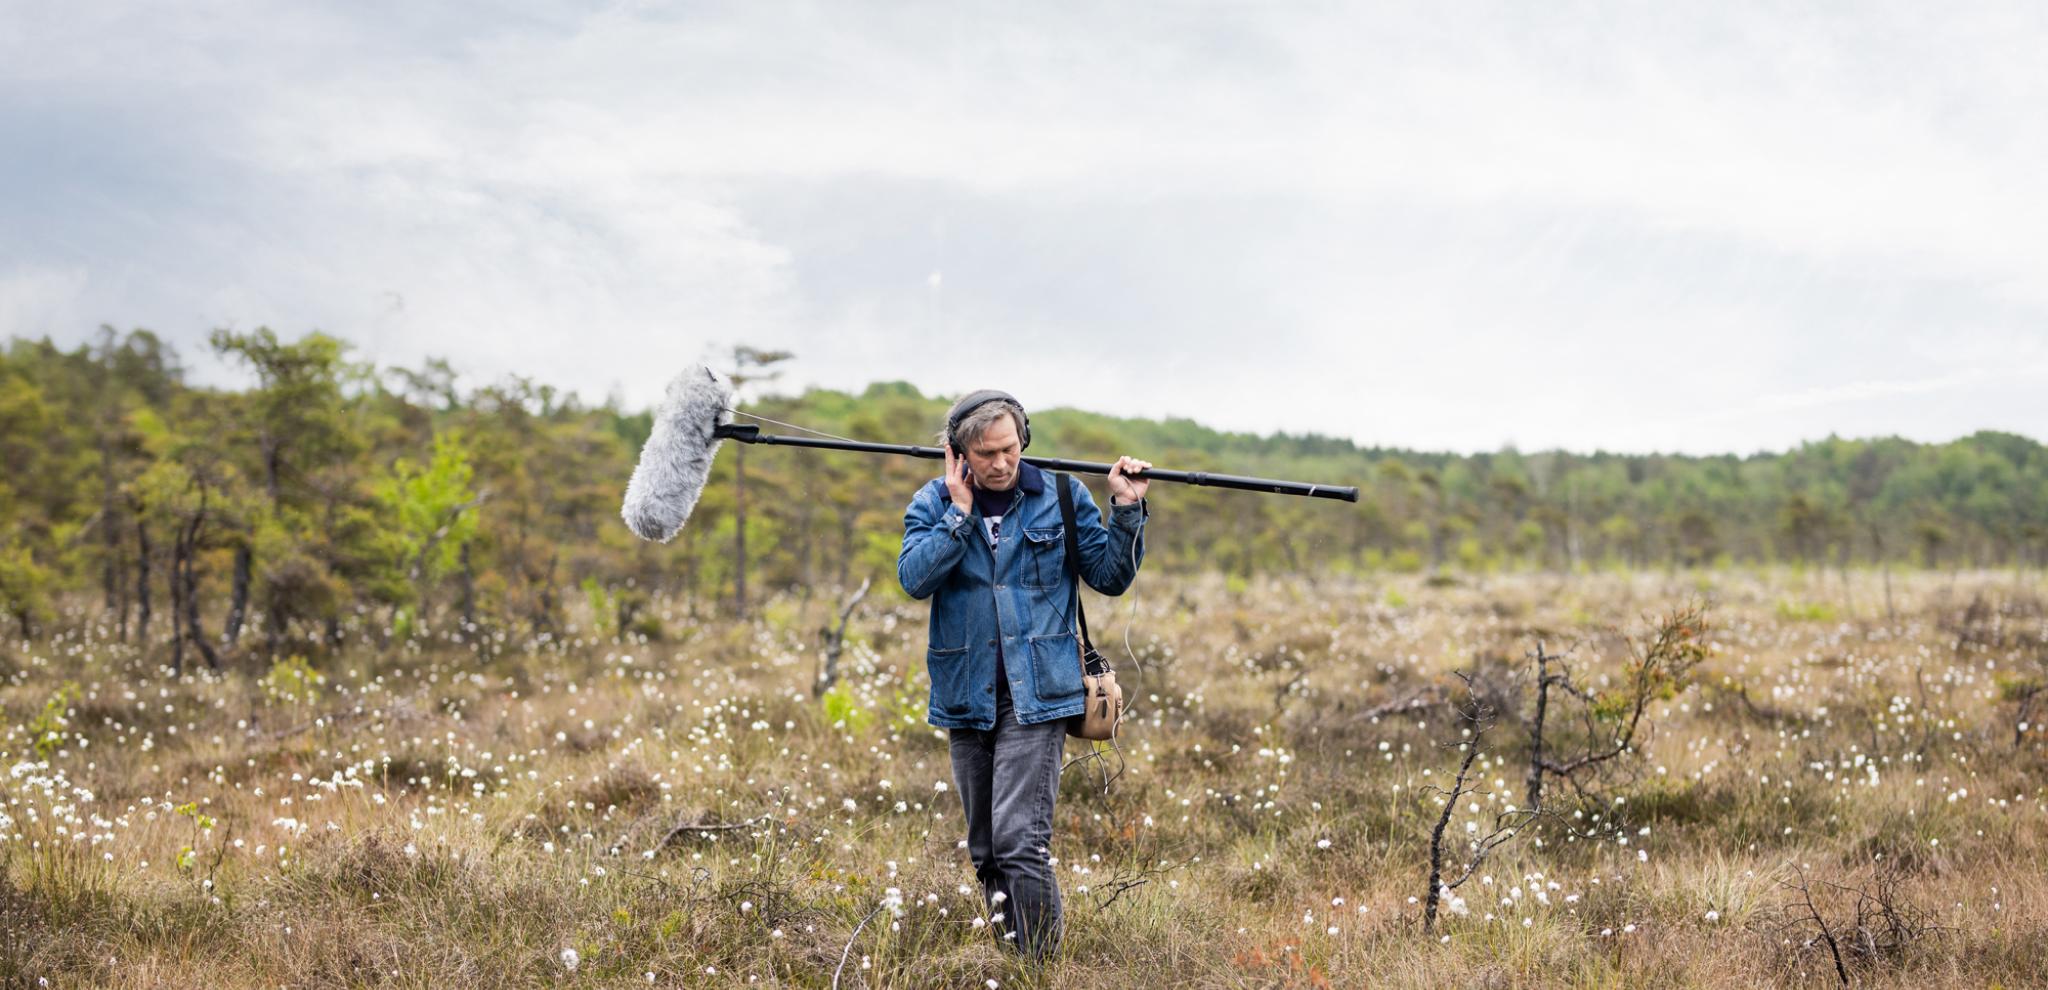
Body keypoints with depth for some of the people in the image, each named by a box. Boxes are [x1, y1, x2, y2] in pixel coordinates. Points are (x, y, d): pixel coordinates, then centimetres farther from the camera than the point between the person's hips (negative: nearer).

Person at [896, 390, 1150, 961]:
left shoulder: (1060, 496, 1)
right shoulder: (933, 503, 4)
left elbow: (1110, 576, 5)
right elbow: (914, 578, -11)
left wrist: (1127, 512, -9)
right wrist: (961, 511, -13)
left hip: (1036, 694, -3)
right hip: (966, 698, 3)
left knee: (1020, 843, -16)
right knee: (985, 850, 12)